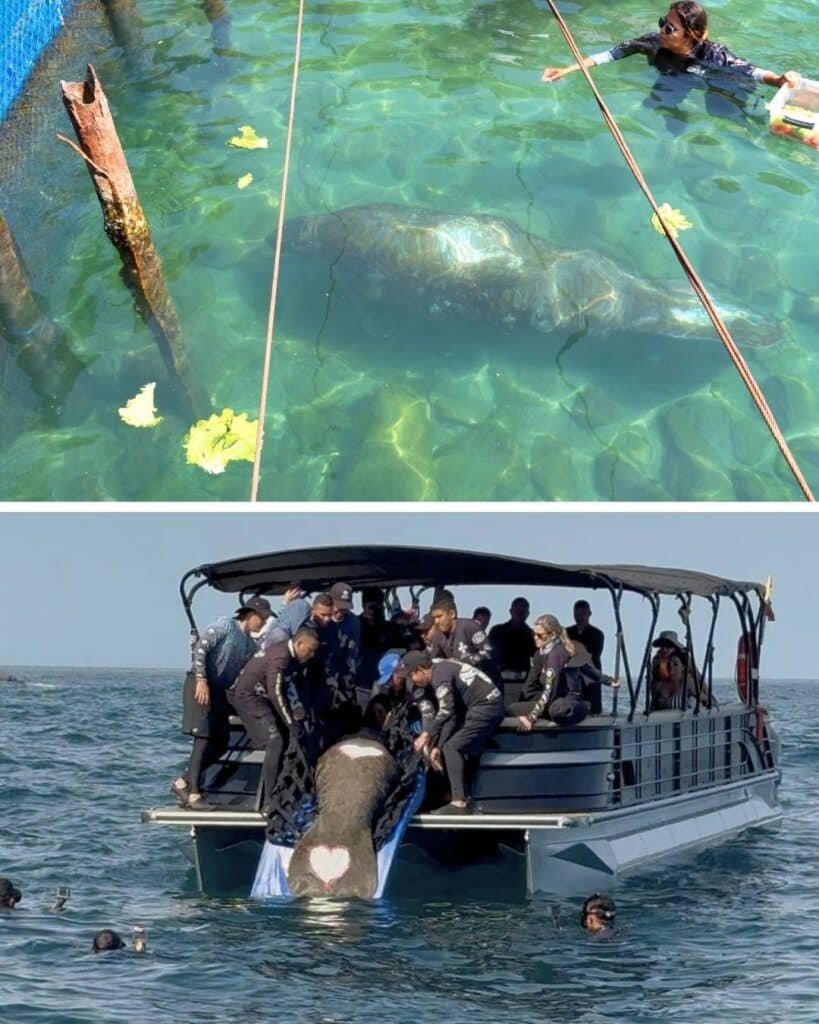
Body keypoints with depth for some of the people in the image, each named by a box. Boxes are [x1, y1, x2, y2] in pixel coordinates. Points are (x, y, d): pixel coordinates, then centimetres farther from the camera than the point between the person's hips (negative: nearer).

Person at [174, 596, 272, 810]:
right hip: (201, 687, -9)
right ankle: (193, 794, -14)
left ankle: (183, 783, 14)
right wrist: (201, 680, -22)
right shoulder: (225, 625, -5)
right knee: (204, 738, -14)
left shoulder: (250, 645, 19)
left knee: (221, 742, 6)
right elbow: (200, 648, -15)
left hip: (219, 691, 9)